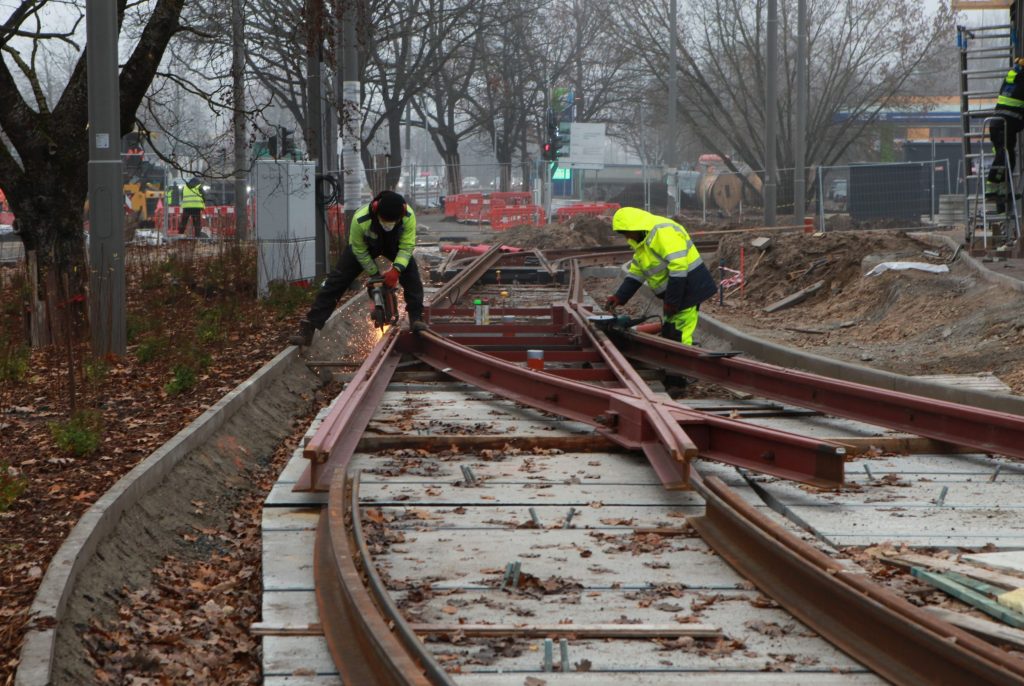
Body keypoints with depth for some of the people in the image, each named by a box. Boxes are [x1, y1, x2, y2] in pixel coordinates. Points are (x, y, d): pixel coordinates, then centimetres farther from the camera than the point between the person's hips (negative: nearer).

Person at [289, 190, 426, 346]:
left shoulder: (409, 216, -39)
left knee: (411, 273, -24)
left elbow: (407, 246, -30)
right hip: (365, 245, -2)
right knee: (336, 280, -10)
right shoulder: (360, 220, -43)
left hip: (394, 244, 2)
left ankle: (416, 318, -12)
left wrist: (396, 270, -43)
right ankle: (308, 328, -12)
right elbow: (360, 251, -25)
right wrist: (375, 274, -19)